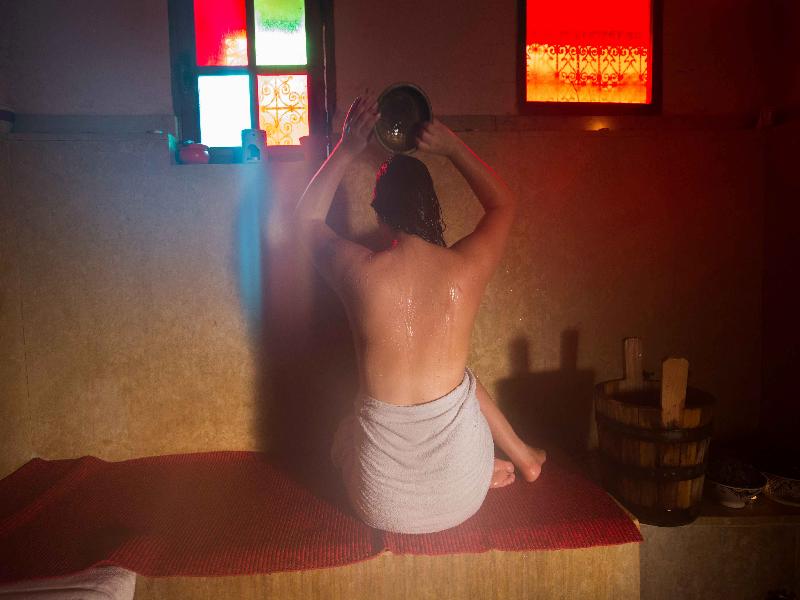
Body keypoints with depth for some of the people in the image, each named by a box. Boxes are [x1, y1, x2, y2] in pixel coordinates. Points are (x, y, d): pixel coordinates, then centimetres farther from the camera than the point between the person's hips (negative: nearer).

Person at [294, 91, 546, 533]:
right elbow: (503, 203, 14)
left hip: (381, 507, -2)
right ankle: (523, 458, 43)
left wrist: (347, 149, 9)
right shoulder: (466, 268, -11)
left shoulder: (358, 270, -14)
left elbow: (307, 218, 11)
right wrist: (451, 145, 10)